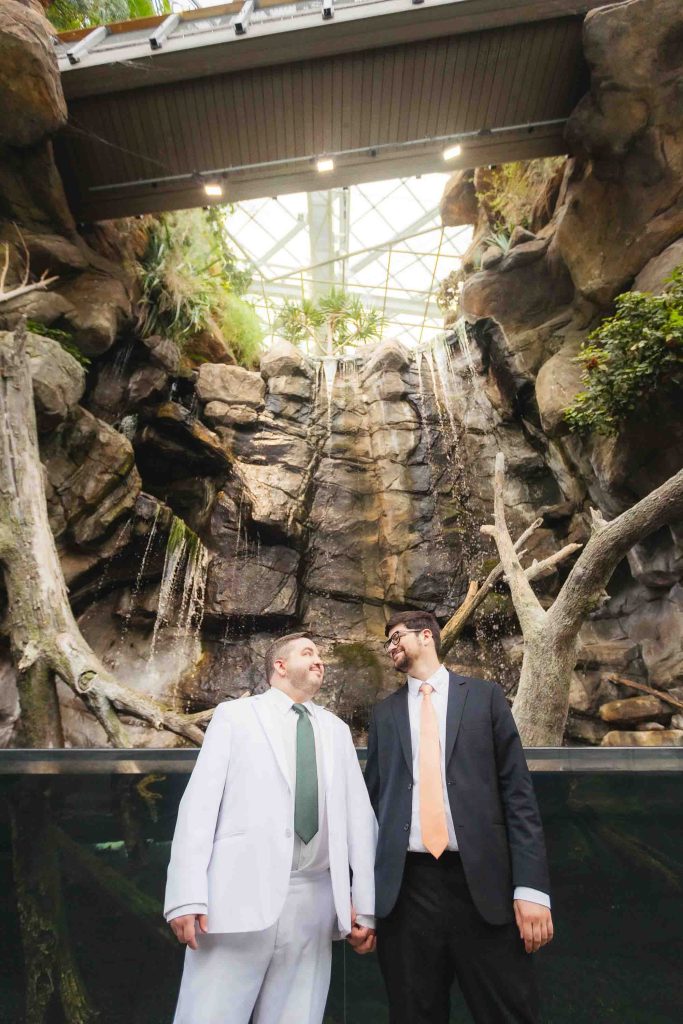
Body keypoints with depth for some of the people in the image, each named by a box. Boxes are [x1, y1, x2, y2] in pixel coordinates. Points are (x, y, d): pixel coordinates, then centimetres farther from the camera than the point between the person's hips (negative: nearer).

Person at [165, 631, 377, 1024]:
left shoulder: (336, 730, 14)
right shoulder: (235, 715, 4)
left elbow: (359, 814, 10)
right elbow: (200, 802, -3)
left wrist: (365, 904, 4)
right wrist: (188, 895, -11)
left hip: (313, 901, 3)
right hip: (240, 893, -3)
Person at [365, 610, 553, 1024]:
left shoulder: (485, 696, 3)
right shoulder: (386, 713, 10)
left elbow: (518, 791, 0)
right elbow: (373, 798, 12)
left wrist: (531, 886, -8)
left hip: (481, 881, -2)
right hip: (406, 886, 2)